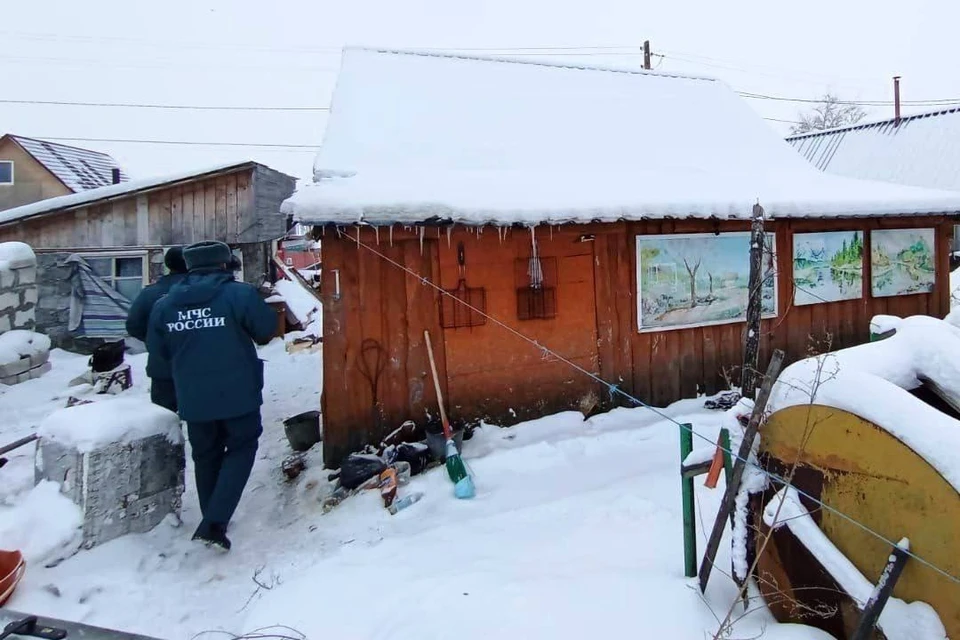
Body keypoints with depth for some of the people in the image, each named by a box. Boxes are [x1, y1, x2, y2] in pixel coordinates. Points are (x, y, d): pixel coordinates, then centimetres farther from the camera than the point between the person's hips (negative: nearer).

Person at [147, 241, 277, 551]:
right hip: (238, 394, -4)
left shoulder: (165, 304, 1)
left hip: (193, 398, 4)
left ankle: (212, 523, 29)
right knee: (241, 449, 10)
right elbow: (266, 329, -6)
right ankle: (214, 523, -3)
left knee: (206, 457, 18)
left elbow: (158, 348, 9)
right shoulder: (239, 294, -13)